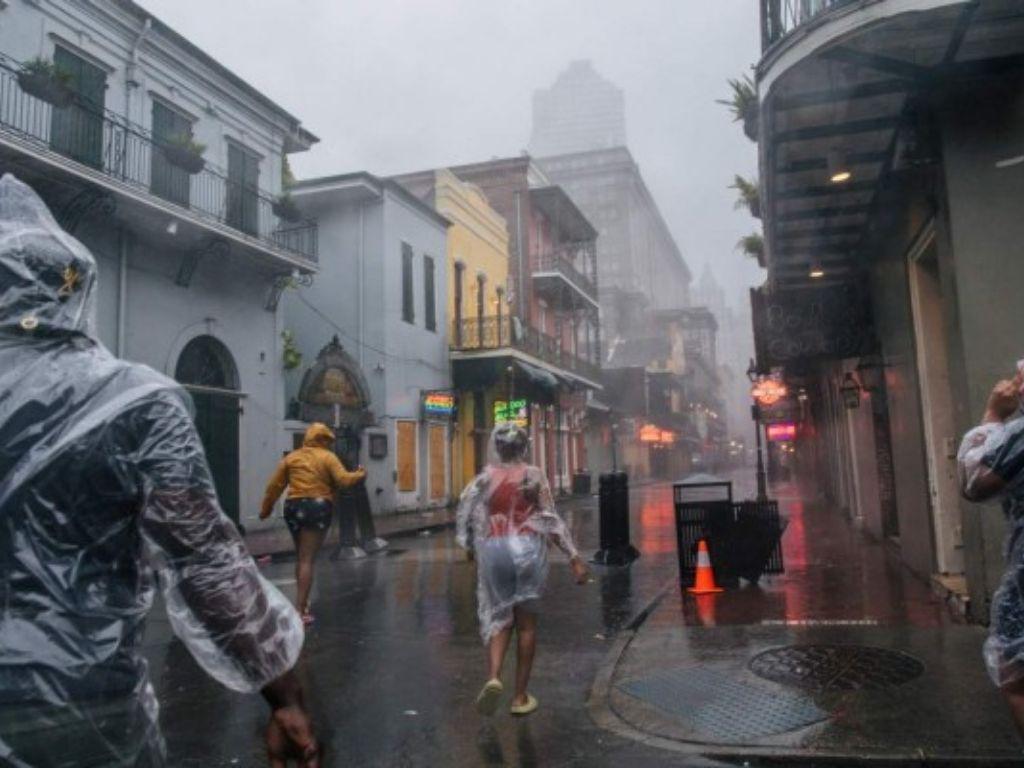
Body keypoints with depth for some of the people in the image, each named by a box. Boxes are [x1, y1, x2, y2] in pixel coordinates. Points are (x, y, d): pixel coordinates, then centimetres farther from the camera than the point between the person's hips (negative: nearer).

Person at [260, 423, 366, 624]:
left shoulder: (291, 457, 12)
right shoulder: (328, 457, 0)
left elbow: (274, 485, 10)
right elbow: (343, 479, -11)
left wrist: (266, 508, 19)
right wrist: (359, 475, 8)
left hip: (293, 507, 5)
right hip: (318, 507, -5)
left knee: (301, 557, 20)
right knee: (308, 559, -4)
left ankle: (303, 604, 27)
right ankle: (300, 609, -9)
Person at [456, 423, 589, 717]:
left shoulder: (484, 478, 1)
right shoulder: (533, 475, -1)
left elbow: (465, 518, 1)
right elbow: (552, 520, -4)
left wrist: (472, 548, 19)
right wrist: (574, 558, -1)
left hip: (493, 549, 1)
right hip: (528, 547, -1)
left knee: (498, 618, 12)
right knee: (526, 622, 11)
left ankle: (493, 677, -13)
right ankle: (521, 695, 15)